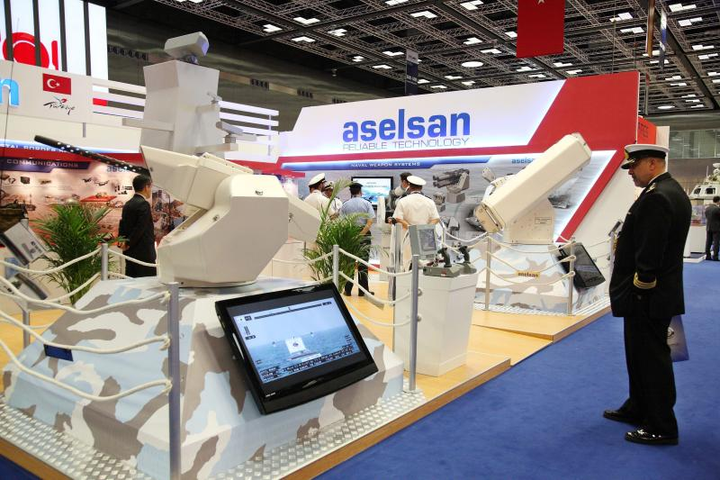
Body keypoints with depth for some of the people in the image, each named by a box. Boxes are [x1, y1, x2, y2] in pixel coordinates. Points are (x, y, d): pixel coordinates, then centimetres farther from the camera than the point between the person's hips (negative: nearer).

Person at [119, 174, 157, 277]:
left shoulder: (128, 204, 13)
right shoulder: (143, 204, -14)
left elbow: (123, 225, 13)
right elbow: (140, 228, -19)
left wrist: (123, 242, 7)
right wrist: (129, 243, -9)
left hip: (130, 252, 9)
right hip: (144, 253, -9)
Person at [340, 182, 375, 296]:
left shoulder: (345, 205, 2)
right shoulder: (367, 204, -1)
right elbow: (370, 222, -10)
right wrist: (361, 234, -11)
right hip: (364, 236, -1)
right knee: (363, 263, 4)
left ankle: (348, 290, 10)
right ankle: (363, 290, 6)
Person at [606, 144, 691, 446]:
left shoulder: (656, 197, -22)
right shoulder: (672, 191, 12)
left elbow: (649, 254, -25)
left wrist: (639, 290, -17)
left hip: (647, 297, -11)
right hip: (660, 292, 11)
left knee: (652, 359, 1)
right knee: (641, 355, 21)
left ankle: (661, 428, 14)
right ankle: (638, 409, 36)